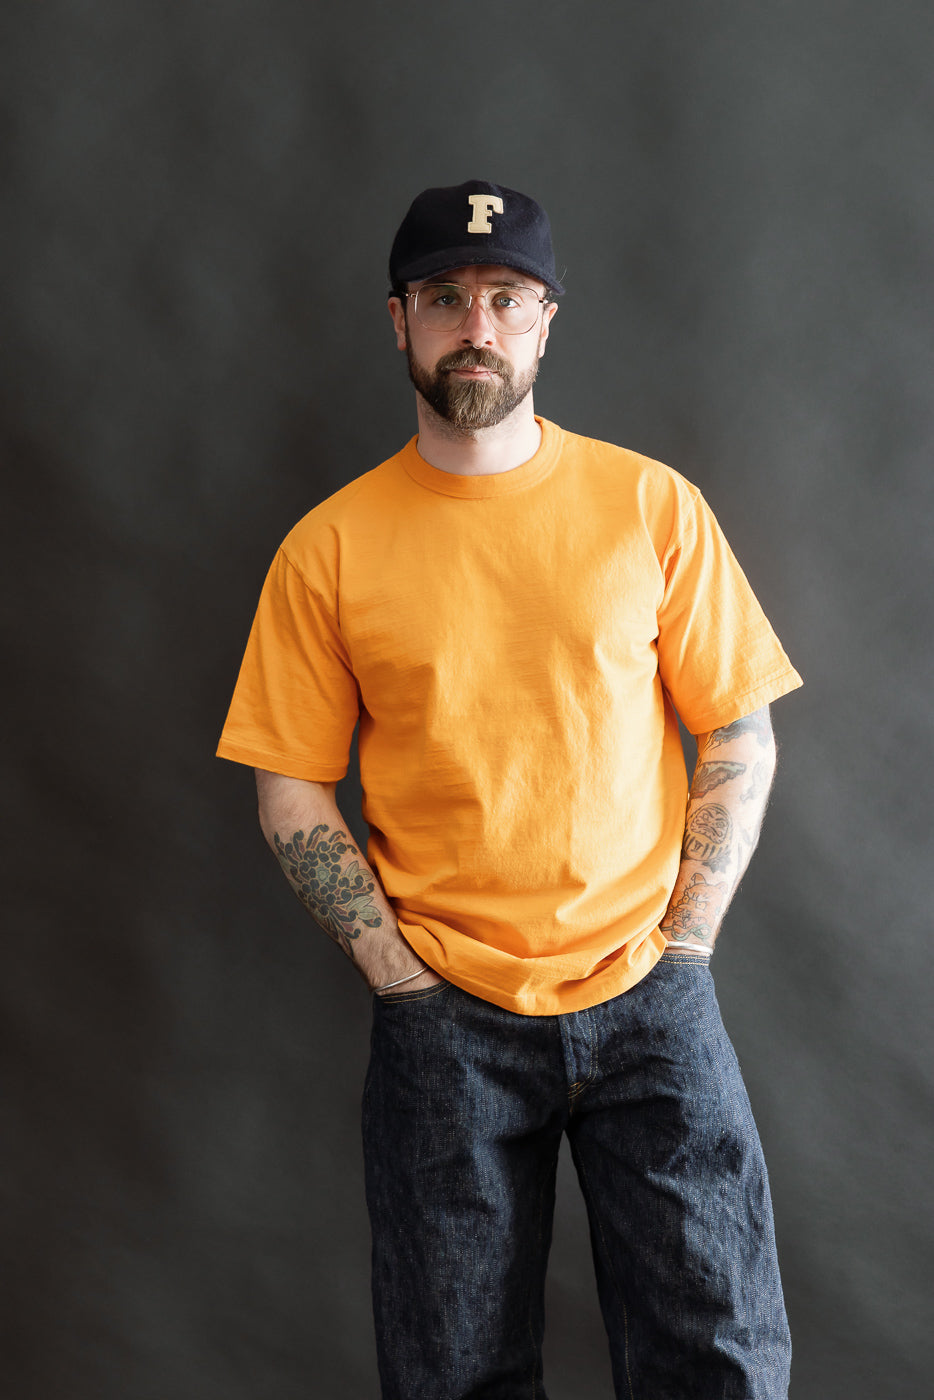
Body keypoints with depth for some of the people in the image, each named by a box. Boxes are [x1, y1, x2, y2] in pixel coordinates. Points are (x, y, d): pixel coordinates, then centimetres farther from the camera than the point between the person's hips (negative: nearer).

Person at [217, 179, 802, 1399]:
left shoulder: (652, 506, 1)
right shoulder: (331, 547, 0)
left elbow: (740, 739, 3)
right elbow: (290, 791, 2)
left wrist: (681, 942, -4)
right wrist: (395, 969, -6)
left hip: (648, 1000, 0)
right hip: (445, 1021, 0)